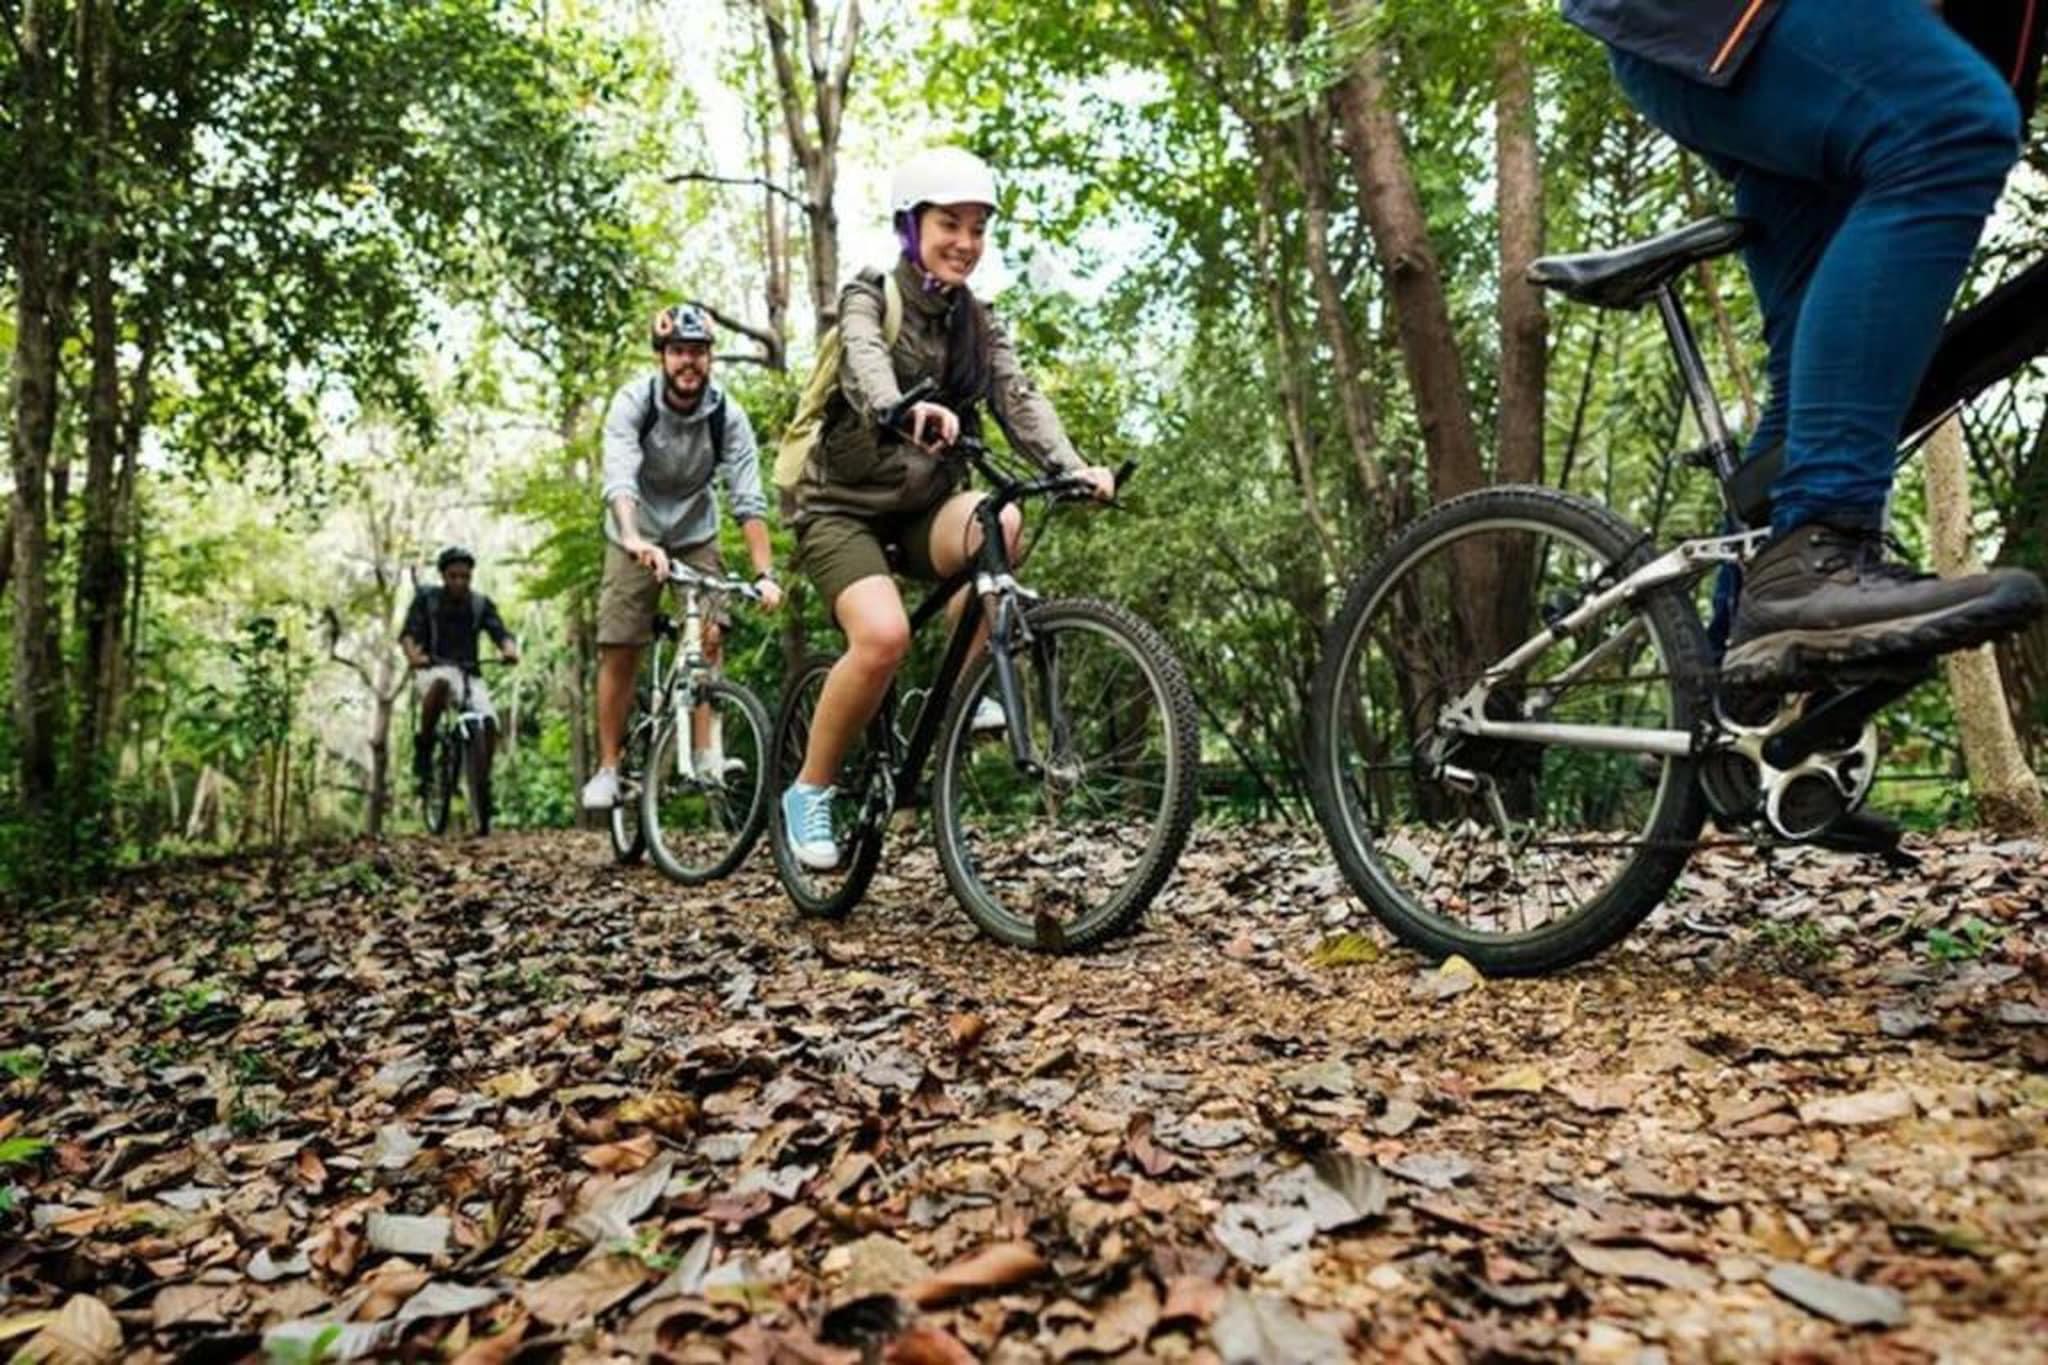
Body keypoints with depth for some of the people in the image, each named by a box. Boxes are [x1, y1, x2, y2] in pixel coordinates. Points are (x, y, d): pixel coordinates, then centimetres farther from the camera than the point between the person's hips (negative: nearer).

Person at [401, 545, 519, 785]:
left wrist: (509, 649, -33)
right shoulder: (426, 599, 1)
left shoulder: (481, 604, 6)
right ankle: (423, 745, -20)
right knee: (441, 682, -39)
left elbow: (500, 633, -8)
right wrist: (414, 655, -35)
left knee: (490, 725, -21)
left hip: (468, 674, 2)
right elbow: (409, 633, -12)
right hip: (433, 670, -2)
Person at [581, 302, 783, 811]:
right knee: (618, 651, -6)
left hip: (696, 534, 1)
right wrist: (635, 540, -55)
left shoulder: (728, 415, -19)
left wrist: (765, 572, -36)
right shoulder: (633, 401, -22)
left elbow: (748, 500, -25)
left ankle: (707, 753, -6)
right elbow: (619, 478, -37)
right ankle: (608, 767, 4)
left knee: (709, 637, -16)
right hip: (636, 538, -1)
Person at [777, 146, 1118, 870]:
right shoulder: (869, 298, -7)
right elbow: (865, 364, -30)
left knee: (999, 521, -31)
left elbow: (1020, 399, -8)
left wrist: (1074, 469, -28)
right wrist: (907, 410, -54)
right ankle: (809, 791, -8)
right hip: (846, 504, -4)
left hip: (923, 504, 4)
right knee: (884, 634, -30)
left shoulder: (979, 324, 8)